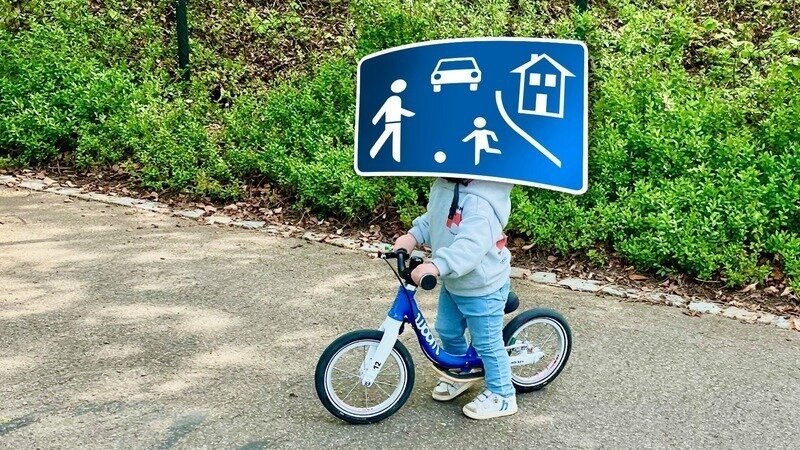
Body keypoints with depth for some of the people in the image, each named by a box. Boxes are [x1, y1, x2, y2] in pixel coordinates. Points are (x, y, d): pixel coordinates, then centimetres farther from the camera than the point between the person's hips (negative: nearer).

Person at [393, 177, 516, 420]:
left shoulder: (479, 201, -34)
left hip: (482, 289, -9)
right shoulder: (443, 185, -4)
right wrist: (413, 235, -8)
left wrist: (436, 266, -54)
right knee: (447, 331, 25)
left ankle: (501, 396, 28)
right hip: (452, 283, 10)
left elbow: (472, 245, -44)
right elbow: (433, 219, 9)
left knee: (487, 343, 8)